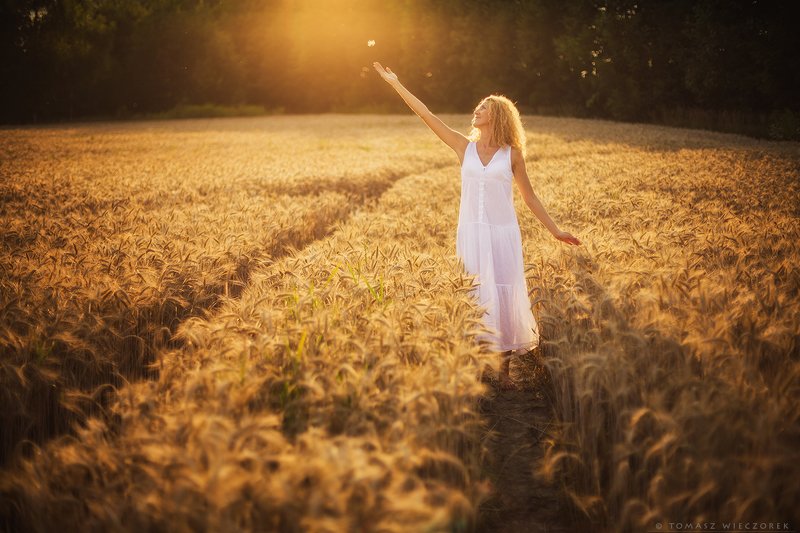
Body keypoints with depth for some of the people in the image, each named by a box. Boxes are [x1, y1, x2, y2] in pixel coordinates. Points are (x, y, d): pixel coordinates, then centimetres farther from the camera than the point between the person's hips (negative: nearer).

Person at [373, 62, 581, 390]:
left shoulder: (512, 154, 3)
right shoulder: (465, 147, 7)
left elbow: (529, 197, 10)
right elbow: (426, 115, 5)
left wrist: (555, 231, 8)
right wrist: (395, 84, 3)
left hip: (502, 234, -1)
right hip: (471, 233, 1)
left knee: (503, 297, 1)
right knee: (473, 297, 3)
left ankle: (504, 369, 11)